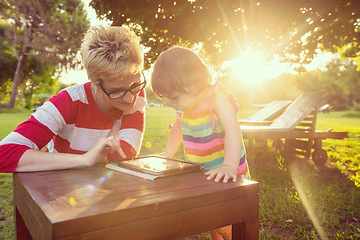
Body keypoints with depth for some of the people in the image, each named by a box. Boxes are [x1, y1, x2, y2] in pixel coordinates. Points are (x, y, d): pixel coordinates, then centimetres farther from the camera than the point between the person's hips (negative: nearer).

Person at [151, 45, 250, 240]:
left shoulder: (218, 99, -21)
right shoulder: (184, 106, 1)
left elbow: (233, 133, -34)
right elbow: (178, 128, 21)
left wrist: (229, 167, -45)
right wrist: (168, 154, 17)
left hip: (227, 178, -6)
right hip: (201, 177, 7)